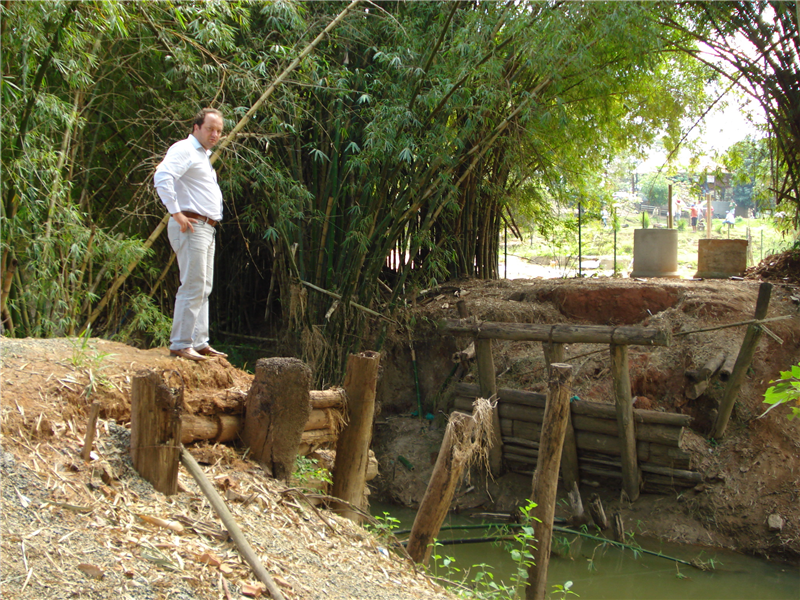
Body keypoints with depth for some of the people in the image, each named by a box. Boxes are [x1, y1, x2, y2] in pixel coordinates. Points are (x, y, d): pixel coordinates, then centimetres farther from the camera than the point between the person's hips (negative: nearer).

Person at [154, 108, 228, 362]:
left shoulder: (204, 155, 23)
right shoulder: (184, 150, -9)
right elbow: (162, 178, -25)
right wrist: (176, 214, -24)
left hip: (207, 227, 10)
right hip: (191, 226, -10)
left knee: (204, 289, 11)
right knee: (193, 287, -12)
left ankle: (200, 342, 15)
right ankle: (180, 344, -10)